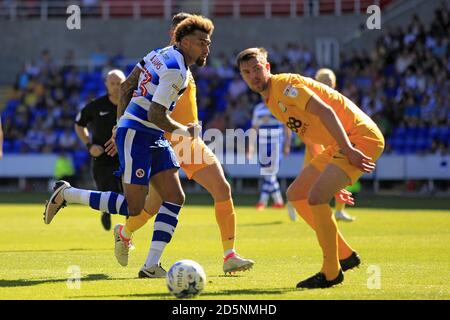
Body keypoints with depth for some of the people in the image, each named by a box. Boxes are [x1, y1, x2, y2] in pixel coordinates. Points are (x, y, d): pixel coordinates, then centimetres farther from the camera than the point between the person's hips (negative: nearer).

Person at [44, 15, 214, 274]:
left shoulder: (160, 54, 12)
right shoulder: (176, 70, -17)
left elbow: (126, 88, 18)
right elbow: (156, 115, -21)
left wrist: (122, 124, 23)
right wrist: (185, 131, -5)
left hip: (155, 139, 10)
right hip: (136, 136, -10)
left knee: (175, 197, 1)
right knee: (133, 207, -9)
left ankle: (152, 265, 0)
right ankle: (66, 194, 6)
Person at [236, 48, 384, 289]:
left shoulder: (285, 85, -13)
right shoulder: (270, 100, 16)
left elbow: (325, 112, -24)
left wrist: (349, 150, -31)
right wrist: (330, 179, 20)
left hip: (360, 138, -10)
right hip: (339, 144, 10)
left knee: (315, 197, -21)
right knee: (295, 194, 13)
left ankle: (331, 273, -9)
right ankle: (345, 255, 19)